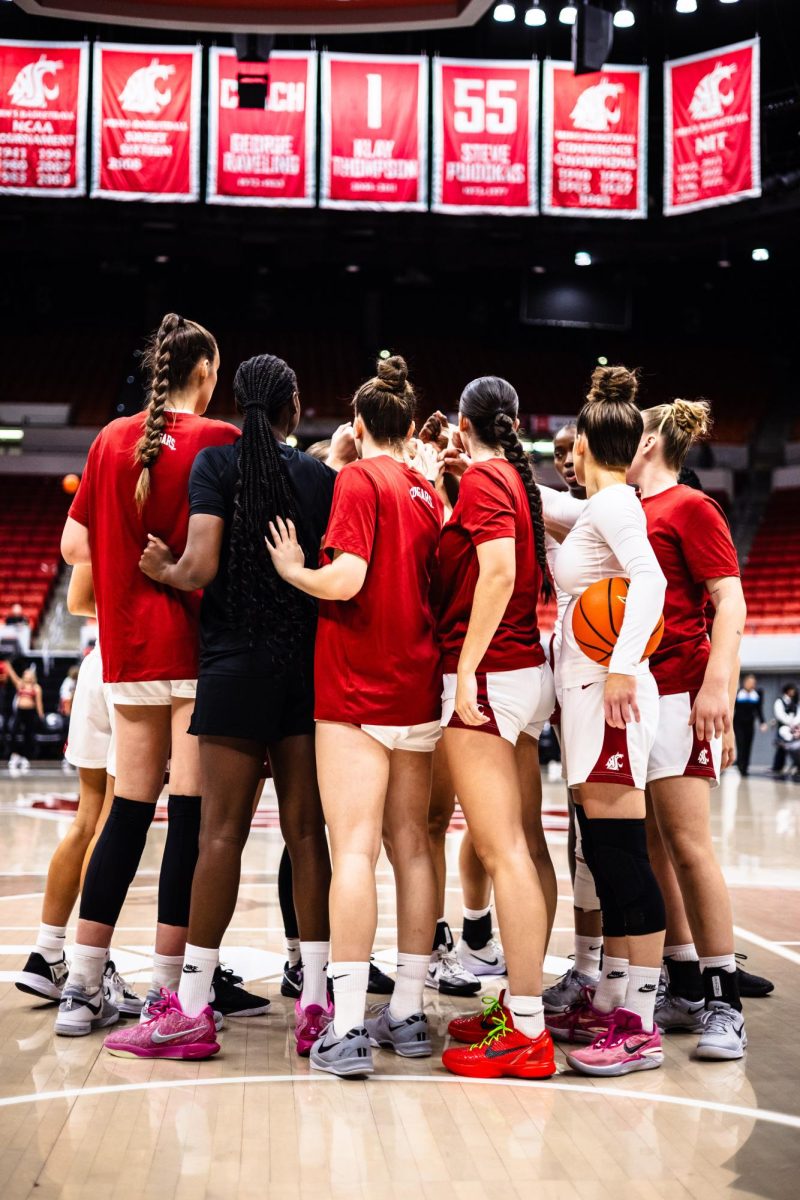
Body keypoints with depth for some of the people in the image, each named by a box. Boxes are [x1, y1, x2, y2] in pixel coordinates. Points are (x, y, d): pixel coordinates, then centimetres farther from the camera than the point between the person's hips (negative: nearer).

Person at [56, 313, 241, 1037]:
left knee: (127, 811, 12)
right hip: (197, 648, -5)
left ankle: (82, 990, 15)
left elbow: (75, 546, 11)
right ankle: (166, 994, 2)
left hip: (128, 651, 5)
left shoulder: (112, 440, 8)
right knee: (191, 815, 0)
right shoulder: (220, 441, -6)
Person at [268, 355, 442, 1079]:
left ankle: (348, 1029, -11)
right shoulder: (429, 493, 13)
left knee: (354, 850, -9)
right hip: (419, 688, 7)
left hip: (357, 691, -7)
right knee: (411, 846, 10)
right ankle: (408, 1014, 15)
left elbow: (344, 579, -18)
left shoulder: (359, 479, -7)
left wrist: (292, 567, -1)